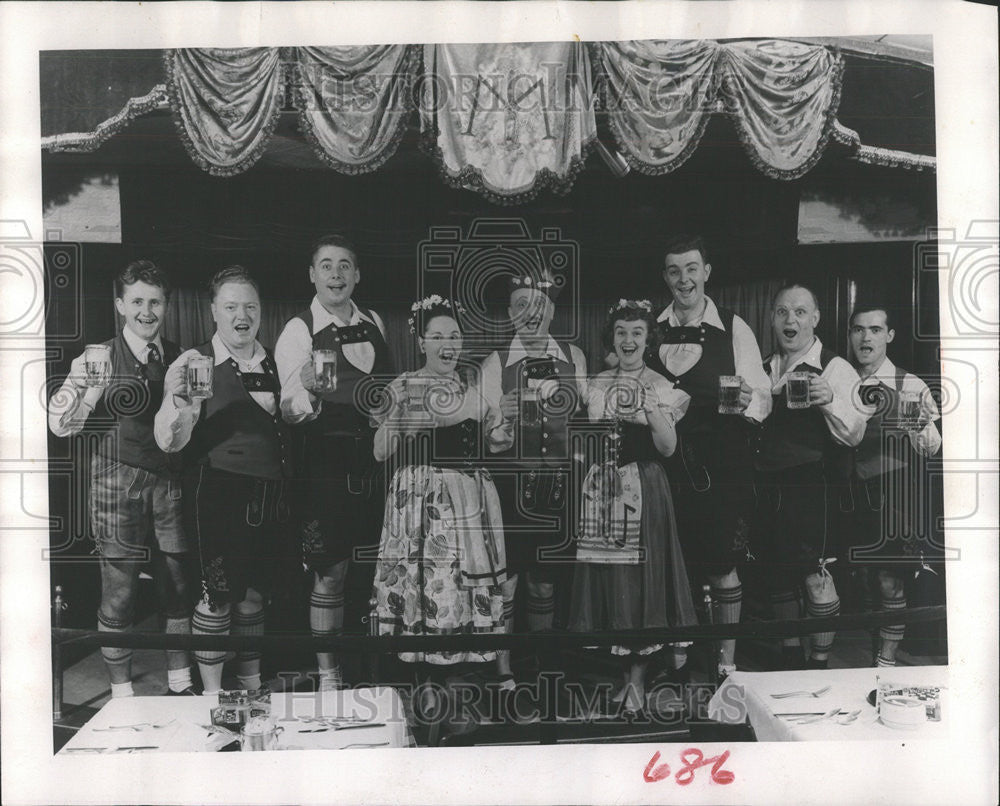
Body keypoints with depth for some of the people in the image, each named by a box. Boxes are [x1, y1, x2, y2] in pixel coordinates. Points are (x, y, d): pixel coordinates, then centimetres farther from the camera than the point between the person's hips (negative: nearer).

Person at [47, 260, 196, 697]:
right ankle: (121, 692, 16)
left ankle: (180, 681, 25)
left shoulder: (180, 359, 9)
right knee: (119, 589, 1)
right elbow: (60, 424, -8)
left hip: (169, 480, 4)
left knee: (179, 583, 9)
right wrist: (96, 384, -22)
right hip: (118, 480, -3)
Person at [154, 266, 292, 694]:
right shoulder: (195, 362, -8)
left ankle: (251, 681, 30)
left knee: (254, 588, 16)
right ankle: (212, 692, 12)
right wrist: (178, 401, -34)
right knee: (217, 591, -2)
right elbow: (170, 441, -16)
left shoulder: (273, 363, 9)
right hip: (217, 492, -5)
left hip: (268, 493, 6)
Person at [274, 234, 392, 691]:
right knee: (330, 574, 1)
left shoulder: (374, 324, 10)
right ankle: (327, 673, 16)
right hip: (327, 467, -5)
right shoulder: (299, 331, -7)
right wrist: (307, 389, -37)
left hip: (377, 461, 5)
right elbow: (291, 411, -17)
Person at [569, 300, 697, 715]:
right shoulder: (596, 386, 9)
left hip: (644, 489, -3)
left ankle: (637, 677, 7)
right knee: (606, 577, 4)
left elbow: (668, 447, -7)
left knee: (641, 577, -2)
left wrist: (653, 413, -20)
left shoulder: (662, 387, 1)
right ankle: (620, 667, 16)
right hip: (602, 489, 3)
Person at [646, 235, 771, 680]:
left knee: (723, 568, 4)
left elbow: (762, 398, -3)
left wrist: (748, 402, -23)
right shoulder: (651, 329, 4)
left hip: (721, 469, -2)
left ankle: (727, 663, 19)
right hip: (667, 466, 2)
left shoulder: (734, 328, -2)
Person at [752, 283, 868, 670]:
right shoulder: (762, 370, 13)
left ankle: (820, 664, 9)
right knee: (779, 575, 14)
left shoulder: (834, 369, -6)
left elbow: (853, 435, -15)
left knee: (815, 575, -5)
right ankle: (791, 659, 28)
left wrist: (830, 400, -31)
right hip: (767, 487, 6)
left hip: (811, 488, -6)